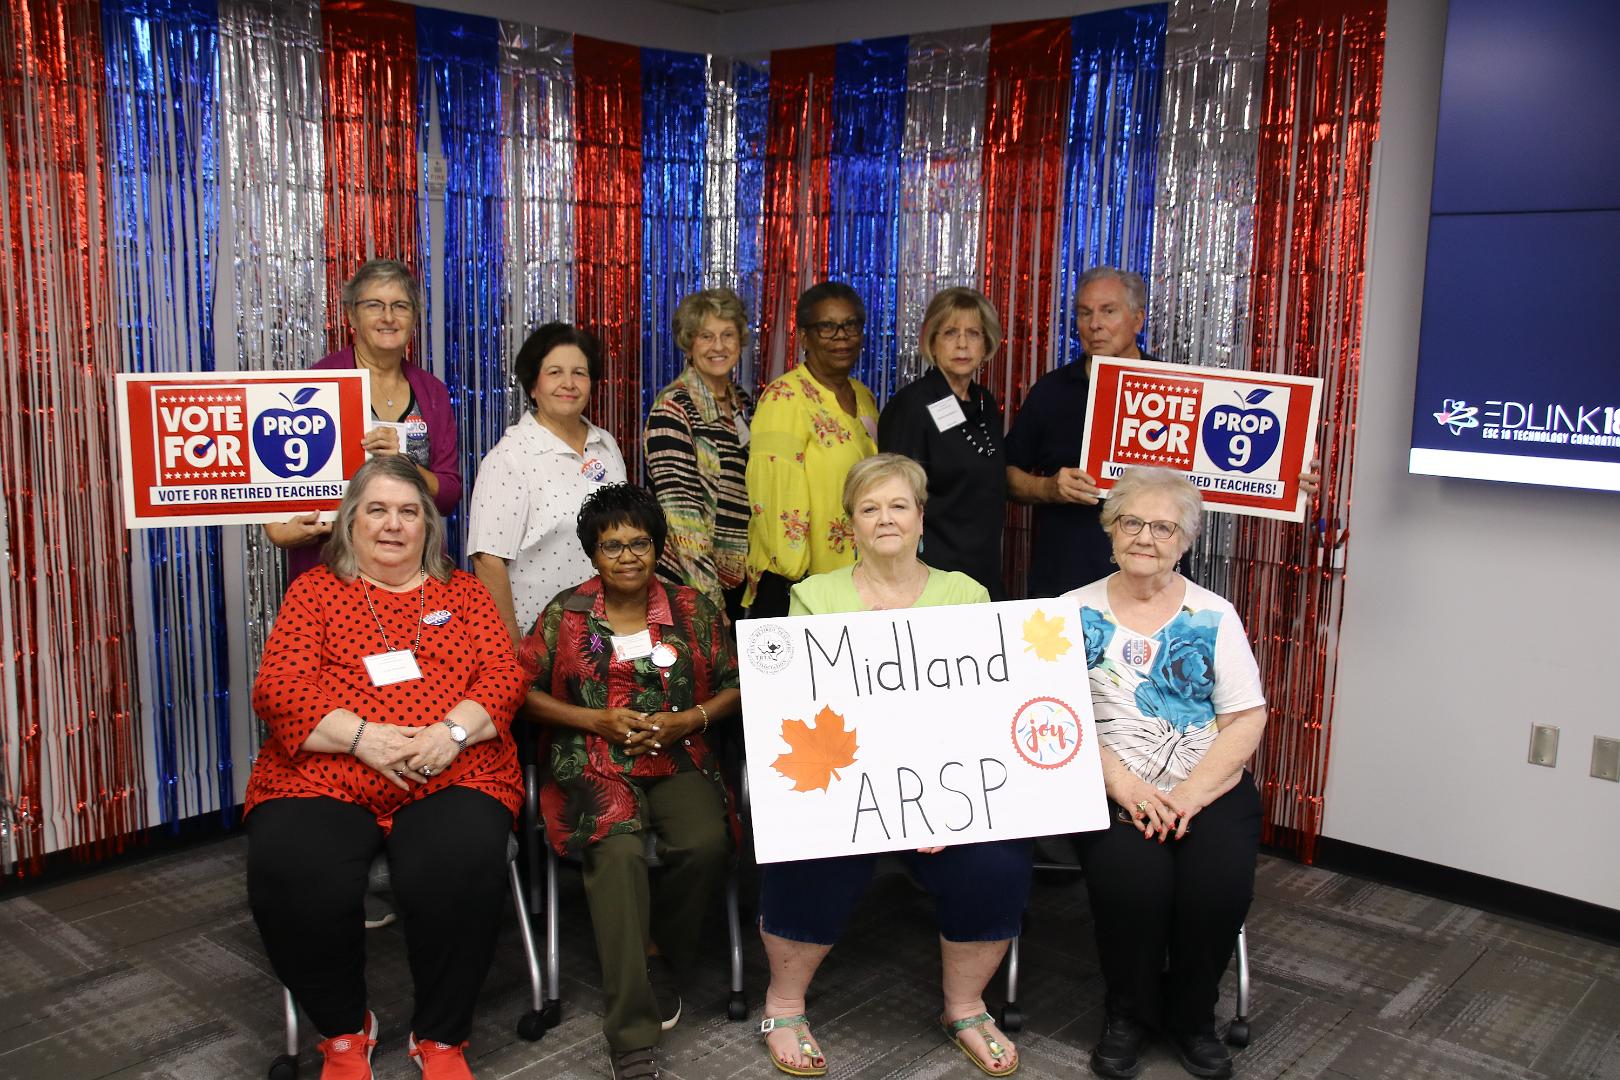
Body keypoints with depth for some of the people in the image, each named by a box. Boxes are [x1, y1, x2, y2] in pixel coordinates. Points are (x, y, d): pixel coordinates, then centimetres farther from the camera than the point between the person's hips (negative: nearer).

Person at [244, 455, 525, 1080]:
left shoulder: (462, 591, 19)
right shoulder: (315, 591, 15)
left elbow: (504, 675, 8)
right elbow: (278, 689, 2)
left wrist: (452, 731, -13)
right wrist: (363, 736, -14)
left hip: (452, 775, 0)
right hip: (323, 776, 0)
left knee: (462, 870, -31)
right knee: (292, 876, -30)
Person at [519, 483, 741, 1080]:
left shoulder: (692, 609, 8)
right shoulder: (566, 612, 5)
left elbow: (732, 687, 12)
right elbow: (525, 690, 5)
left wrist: (688, 720, -6)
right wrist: (597, 720, -6)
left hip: (677, 760, 2)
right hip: (594, 763, -2)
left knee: (707, 843, -30)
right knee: (618, 852, -33)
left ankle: (658, 957, 2)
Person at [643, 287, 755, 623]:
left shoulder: (742, 402, 9)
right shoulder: (673, 407, -13)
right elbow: (679, 506, -19)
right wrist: (709, 596, -23)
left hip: (740, 578, 7)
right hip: (686, 581, -7)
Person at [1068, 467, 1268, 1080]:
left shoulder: (1214, 617, 8)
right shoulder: (1076, 612, 6)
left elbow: (1247, 720, 2)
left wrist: (1189, 794, -13)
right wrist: (1123, 783, -17)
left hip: (1209, 787, 1)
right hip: (1109, 788, -1)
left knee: (1221, 880, -25)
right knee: (1131, 874, -29)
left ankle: (1192, 1017, 5)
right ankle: (1128, 1013, 1)